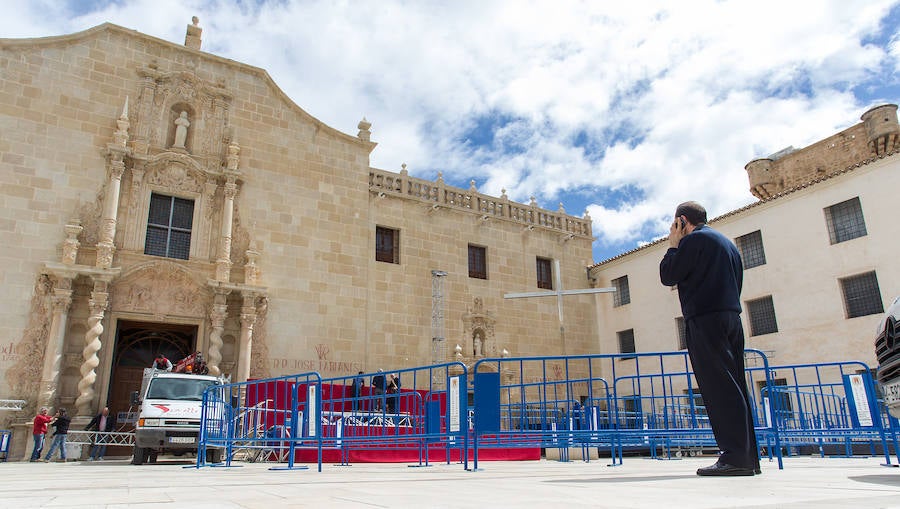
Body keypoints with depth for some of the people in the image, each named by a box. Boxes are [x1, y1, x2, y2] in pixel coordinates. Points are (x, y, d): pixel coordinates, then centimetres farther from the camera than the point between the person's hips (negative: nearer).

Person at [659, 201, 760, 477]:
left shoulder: (693, 239, -4)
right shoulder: (727, 243, 24)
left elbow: (668, 276, -5)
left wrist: (673, 245, 7)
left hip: (706, 319, -9)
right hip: (732, 317, 9)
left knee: (720, 388, -11)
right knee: (735, 387, 7)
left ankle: (736, 456, -14)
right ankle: (748, 457, 8)